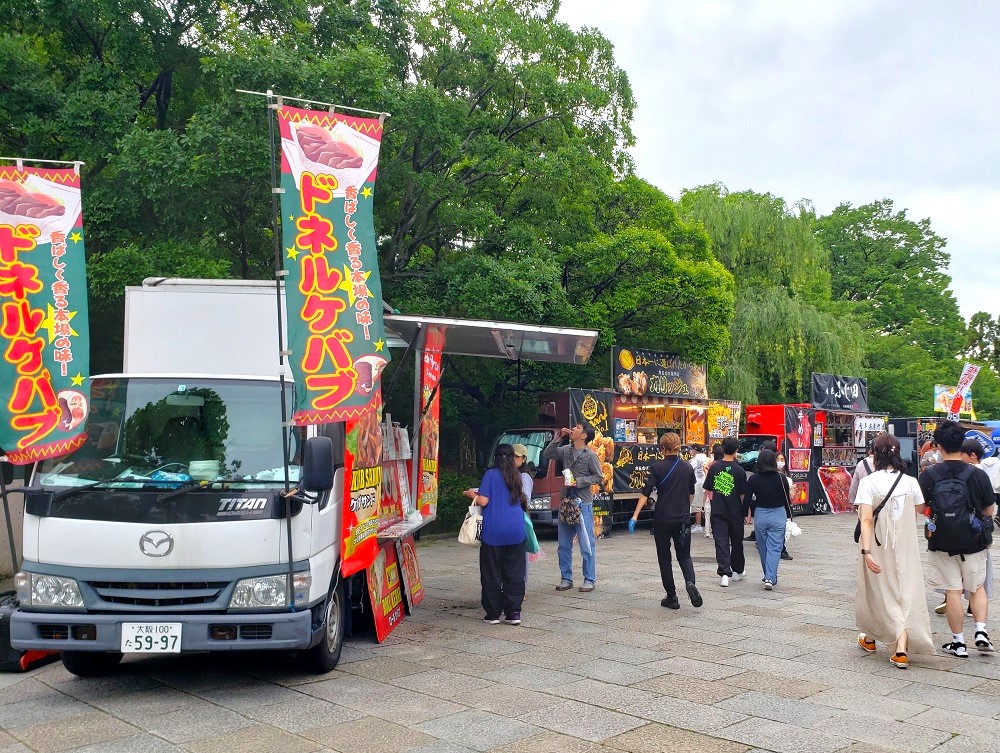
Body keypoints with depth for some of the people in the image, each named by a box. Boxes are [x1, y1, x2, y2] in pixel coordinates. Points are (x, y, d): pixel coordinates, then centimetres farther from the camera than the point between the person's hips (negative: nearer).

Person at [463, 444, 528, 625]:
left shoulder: (490, 474, -4)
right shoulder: (517, 476, 10)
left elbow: (483, 501, -9)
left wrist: (471, 493, 10)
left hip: (493, 531, -4)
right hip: (516, 531, 4)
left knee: (491, 574, 5)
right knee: (514, 574, 8)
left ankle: (493, 614, 9)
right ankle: (513, 612, 6)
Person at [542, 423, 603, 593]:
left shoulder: (590, 455, -6)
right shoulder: (565, 450, 9)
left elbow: (599, 477, -5)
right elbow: (546, 455, 10)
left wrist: (578, 481, -14)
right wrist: (558, 439, 3)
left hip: (583, 504, -6)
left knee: (586, 545, -2)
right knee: (564, 545, 10)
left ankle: (589, 580, 7)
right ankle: (566, 579, 19)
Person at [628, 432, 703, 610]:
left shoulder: (657, 467, -7)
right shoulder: (688, 468, 4)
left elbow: (646, 492, -14)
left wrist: (635, 516, -14)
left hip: (662, 519, -3)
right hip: (683, 519, 3)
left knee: (664, 557, 11)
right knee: (684, 555, 14)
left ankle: (671, 597, 11)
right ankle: (690, 582, -15)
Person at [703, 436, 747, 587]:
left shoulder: (714, 468, -3)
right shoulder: (739, 470, -10)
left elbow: (708, 490, 3)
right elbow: (743, 494, -6)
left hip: (717, 511, 1)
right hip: (735, 512, -1)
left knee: (721, 542, 1)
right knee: (736, 542, 15)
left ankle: (724, 573, -10)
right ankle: (738, 571, 30)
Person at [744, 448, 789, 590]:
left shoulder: (753, 479, -5)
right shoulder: (781, 478, -7)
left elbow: (747, 499, -1)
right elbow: (786, 499, 2)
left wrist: (746, 514, 13)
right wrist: (788, 516, 14)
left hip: (760, 515, 1)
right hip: (778, 515, -1)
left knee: (763, 548, 16)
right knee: (774, 548, -1)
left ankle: (769, 577, 28)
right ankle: (770, 578, -15)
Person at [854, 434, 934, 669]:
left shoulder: (868, 482, -12)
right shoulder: (910, 482, -2)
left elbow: (866, 519, -19)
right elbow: (918, 513, 9)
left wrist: (866, 551, -22)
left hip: (878, 547, -2)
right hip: (906, 548, 2)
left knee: (877, 592, 16)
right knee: (905, 594, 5)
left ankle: (870, 639, 33)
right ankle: (901, 649, -6)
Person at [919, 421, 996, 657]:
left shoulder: (928, 475, -10)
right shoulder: (978, 475, -9)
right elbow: (990, 511, -1)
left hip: (942, 542, 0)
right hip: (973, 542, 1)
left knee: (953, 591, 6)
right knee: (977, 588, 18)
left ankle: (959, 642, 12)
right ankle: (981, 631, 6)